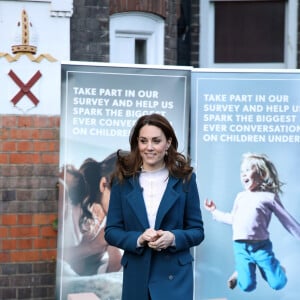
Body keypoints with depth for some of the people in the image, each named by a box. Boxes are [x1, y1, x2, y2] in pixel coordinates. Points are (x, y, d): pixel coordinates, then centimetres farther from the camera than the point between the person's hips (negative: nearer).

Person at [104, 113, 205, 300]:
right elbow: (111, 231, 3)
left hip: (174, 276, -2)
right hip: (136, 276, 2)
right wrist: (138, 239, -16)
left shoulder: (184, 178, 0)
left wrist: (173, 238, -17)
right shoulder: (123, 179, 2)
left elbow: (197, 231, 3)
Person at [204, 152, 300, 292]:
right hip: (241, 247, 3)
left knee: (278, 284, -6)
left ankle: (277, 268, 27)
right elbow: (232, 219, 23)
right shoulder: (241, 196, 12)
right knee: (247, 286, -8)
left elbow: (287, 220, 1)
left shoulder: (269, 197, -2)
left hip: (261, 246, -2)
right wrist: (215, 211, 24)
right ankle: (240, 272, 25)